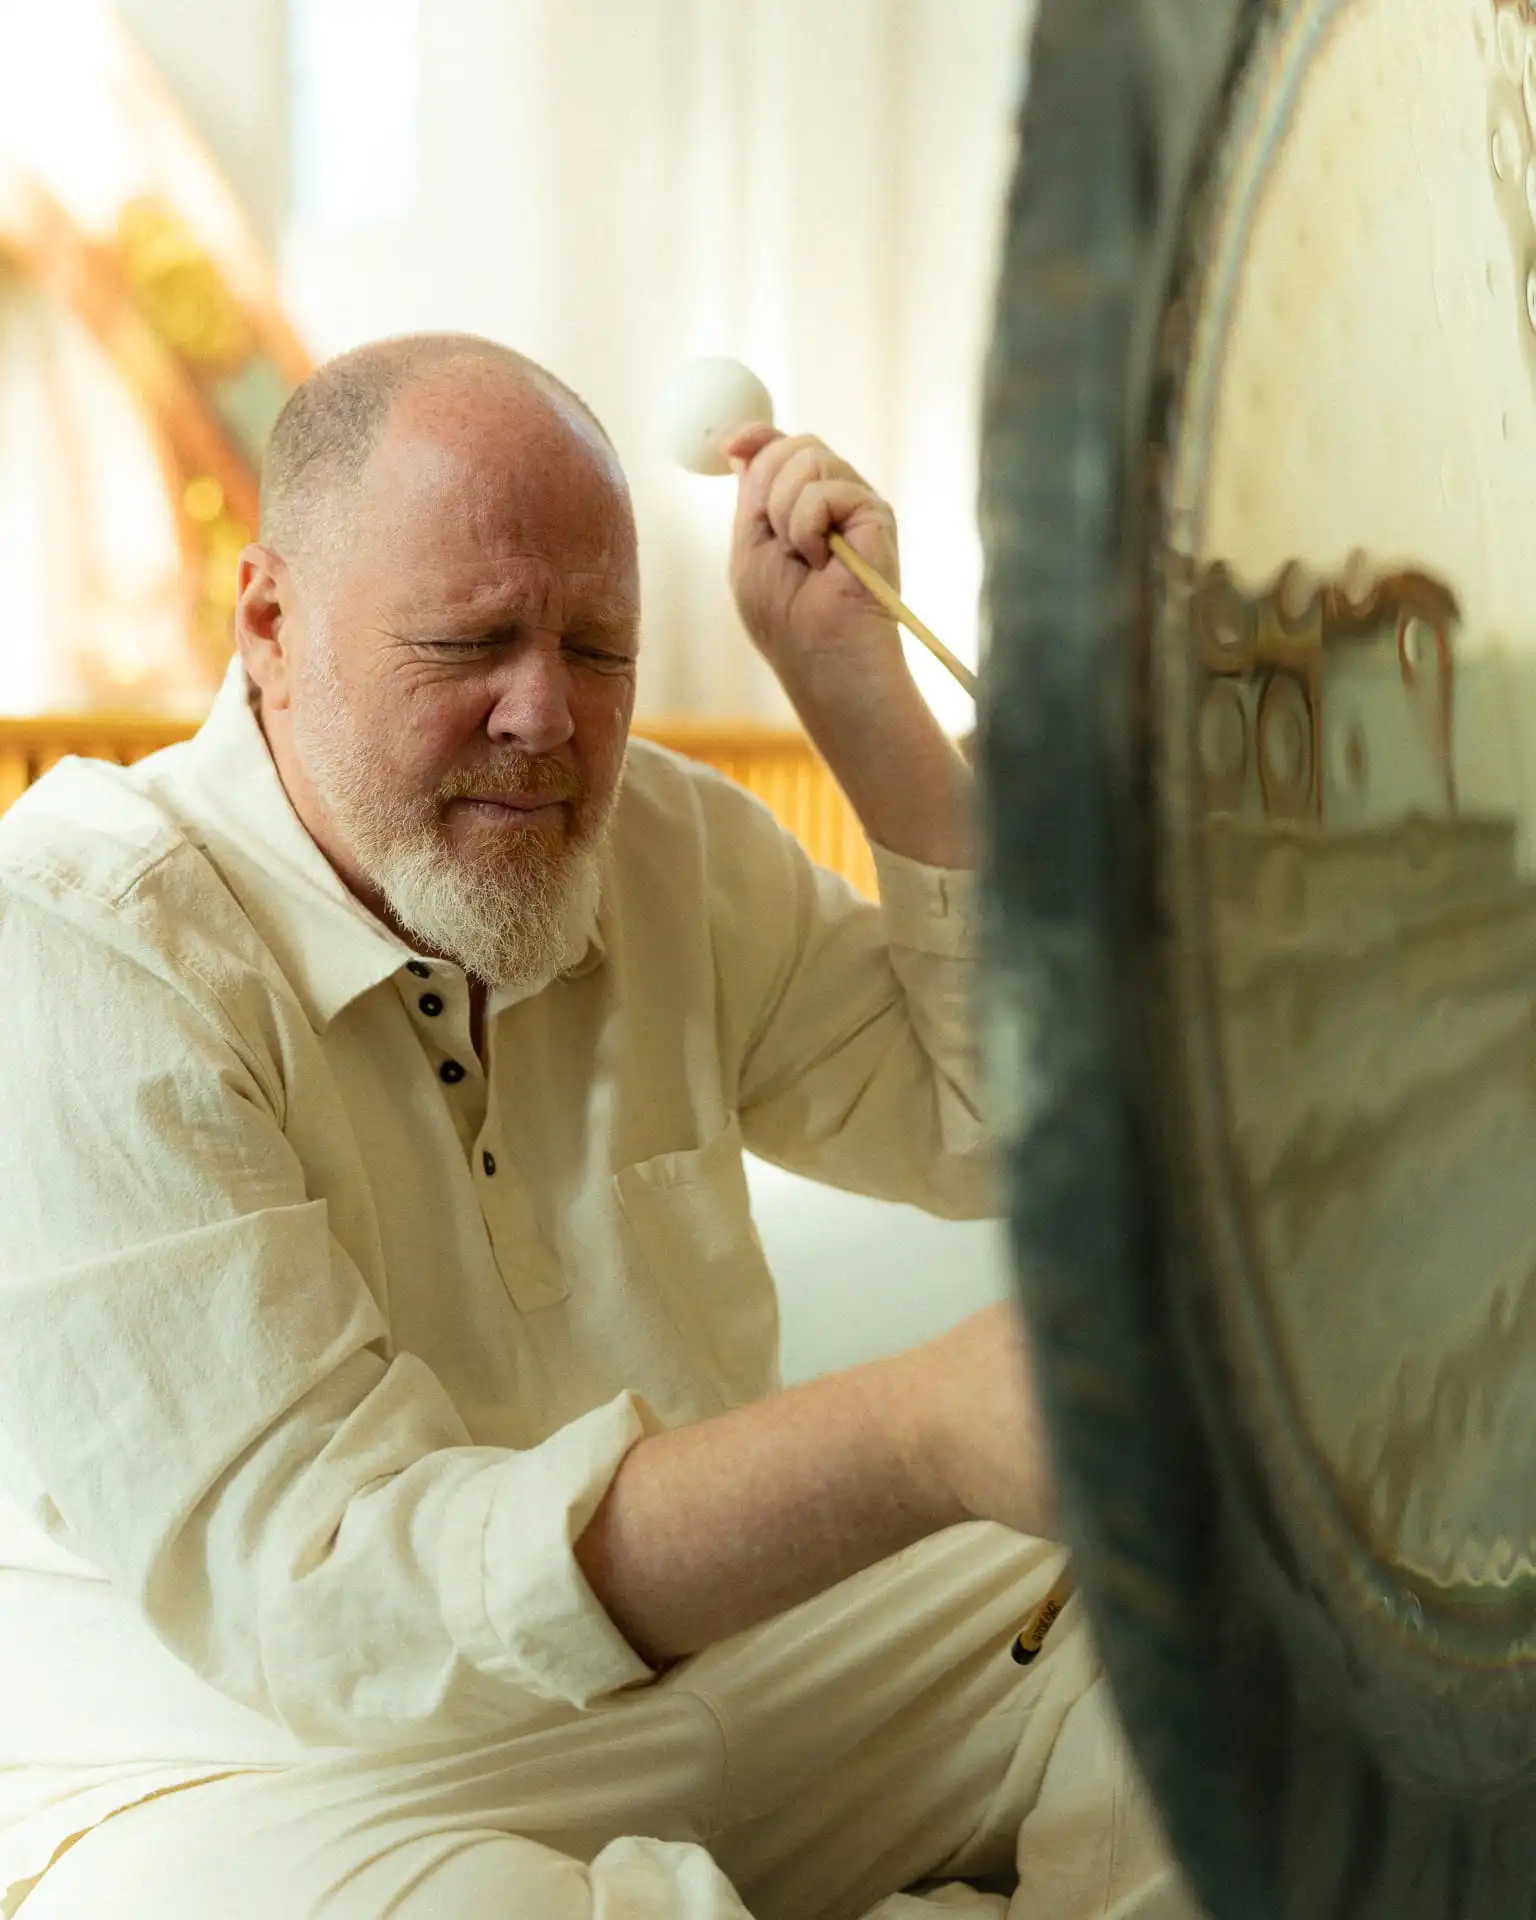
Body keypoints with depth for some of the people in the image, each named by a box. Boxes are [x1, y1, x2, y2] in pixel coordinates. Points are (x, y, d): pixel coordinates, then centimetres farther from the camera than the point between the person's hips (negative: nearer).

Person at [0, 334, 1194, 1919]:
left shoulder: (661, 840, 3)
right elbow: (318, 1586, -29)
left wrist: (856, 687, -6)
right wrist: (923, 1439, -42)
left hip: (705, 1646, 6)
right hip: (252, 1764, -5)